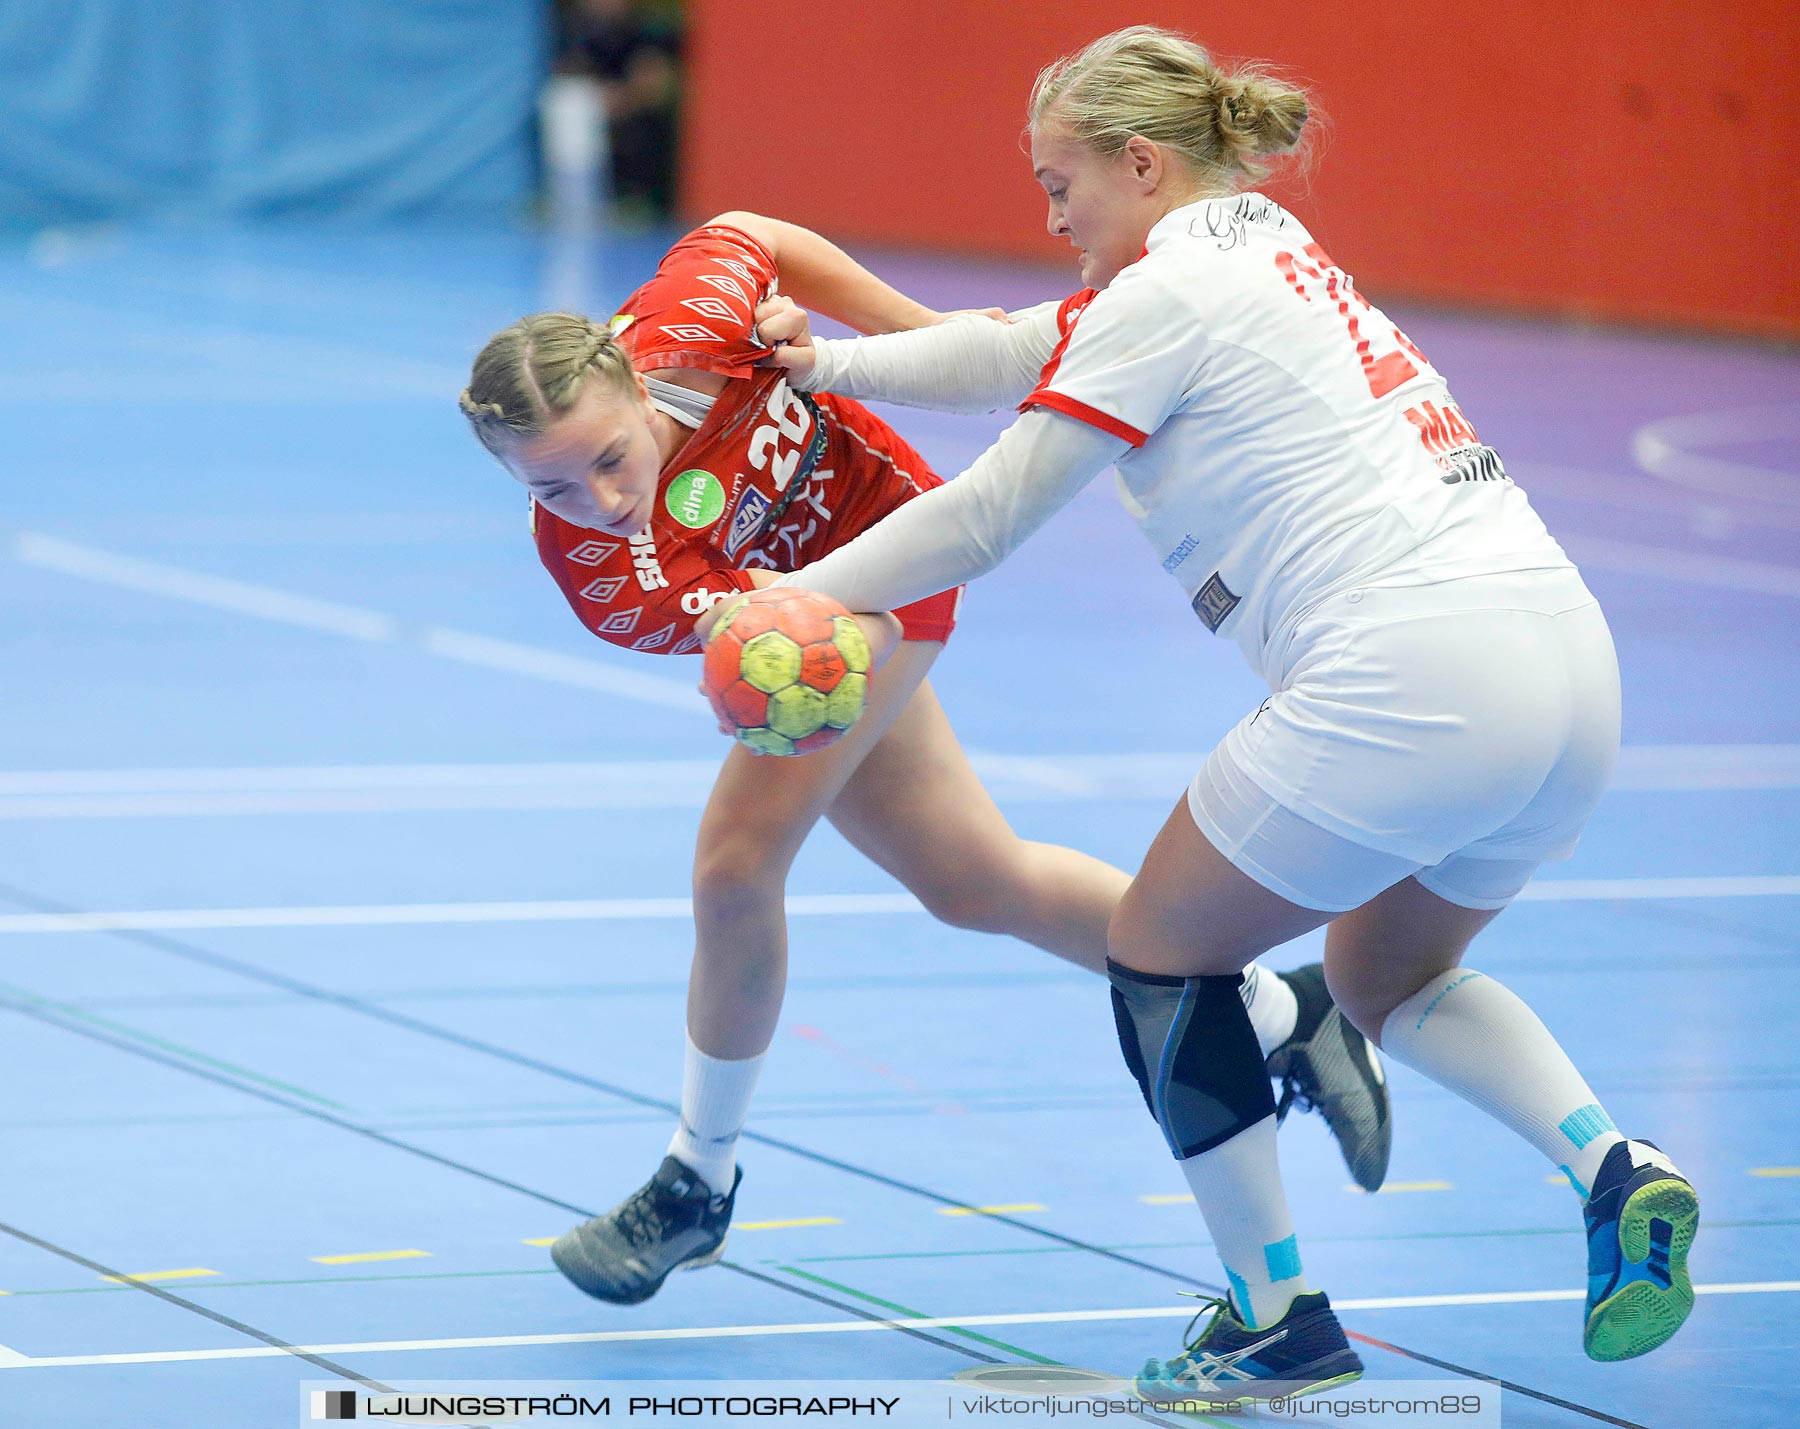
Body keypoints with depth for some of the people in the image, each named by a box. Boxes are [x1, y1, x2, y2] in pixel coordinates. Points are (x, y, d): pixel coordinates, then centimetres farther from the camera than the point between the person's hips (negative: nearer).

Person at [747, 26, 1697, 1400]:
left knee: (1161, 953, 10)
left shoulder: (1168, 293, -4)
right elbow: (1015, 352, 30)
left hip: (1407, 687, -9)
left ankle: (1278, 1323, 12)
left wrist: (779, 602, 9)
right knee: (1387, 977, 29)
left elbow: (984, 517, 0)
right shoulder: (1259, 246, 22)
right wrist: (831, 361, 22)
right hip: (1570, 661, 9)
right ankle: (1611, 1164, 3)